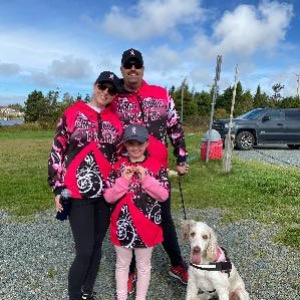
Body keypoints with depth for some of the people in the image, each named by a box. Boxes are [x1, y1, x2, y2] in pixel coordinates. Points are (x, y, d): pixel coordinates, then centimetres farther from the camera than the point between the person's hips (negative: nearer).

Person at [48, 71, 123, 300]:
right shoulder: (73, 114, -1)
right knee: (85, 251, -5)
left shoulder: (116, 121, 6)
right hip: (77, 193, -3)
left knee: (97, 247, 13)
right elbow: (57, 151, -1)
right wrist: (58, 187, -5)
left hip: (105, 193, 4)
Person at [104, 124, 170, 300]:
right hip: (123, 225, 2)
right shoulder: (118, 167, -2)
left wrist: (146, 179, -20)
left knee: (143, 265, 16)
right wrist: (124, 180, -19)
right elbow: (108, 197, -7)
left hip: (146, 224, -1)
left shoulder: (157, 166, -6)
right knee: (122, 264, 19)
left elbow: (164, 195, -12)